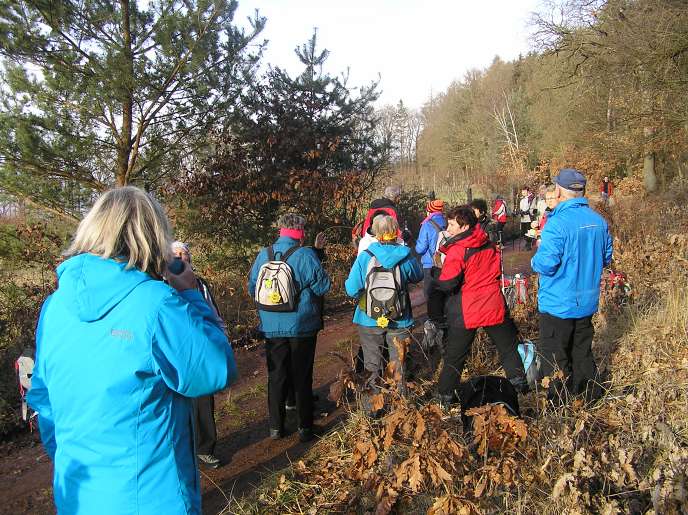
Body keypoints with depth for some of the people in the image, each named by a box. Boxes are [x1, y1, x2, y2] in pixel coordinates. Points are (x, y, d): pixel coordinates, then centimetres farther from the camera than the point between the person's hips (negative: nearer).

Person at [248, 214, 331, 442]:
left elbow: (252, 289, 5)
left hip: (272, 327, 3)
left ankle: (276, 427, 21)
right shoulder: (306, 255, -15)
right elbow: (323, 287, -10)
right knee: (302, 377, 10)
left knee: (276, 376, 14)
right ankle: (305, 428, 19)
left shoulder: (263, 256, -2)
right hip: (302, 327, -3)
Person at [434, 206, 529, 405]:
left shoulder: (457, 251, -18)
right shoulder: (490, 245, 2)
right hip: (494, 306, 5)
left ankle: (446, 394, 14)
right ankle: (518, 382, 31)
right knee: (508, 346, 22)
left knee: (454, 354, 8)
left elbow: (447, 284, -21)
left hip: (466, 311, -5)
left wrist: (435, 282, -2)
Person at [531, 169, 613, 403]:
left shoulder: (557, 223, -23)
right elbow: (606, 257, 10)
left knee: (554, 357, 6)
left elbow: (546, 264, -26)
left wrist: (534, 261, -5)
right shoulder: (598, 221, 0)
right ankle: (589, 395, 34)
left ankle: (558, 404, 14)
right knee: (582, 352, 22)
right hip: (587, 302, 7)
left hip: (558, 304, -7)